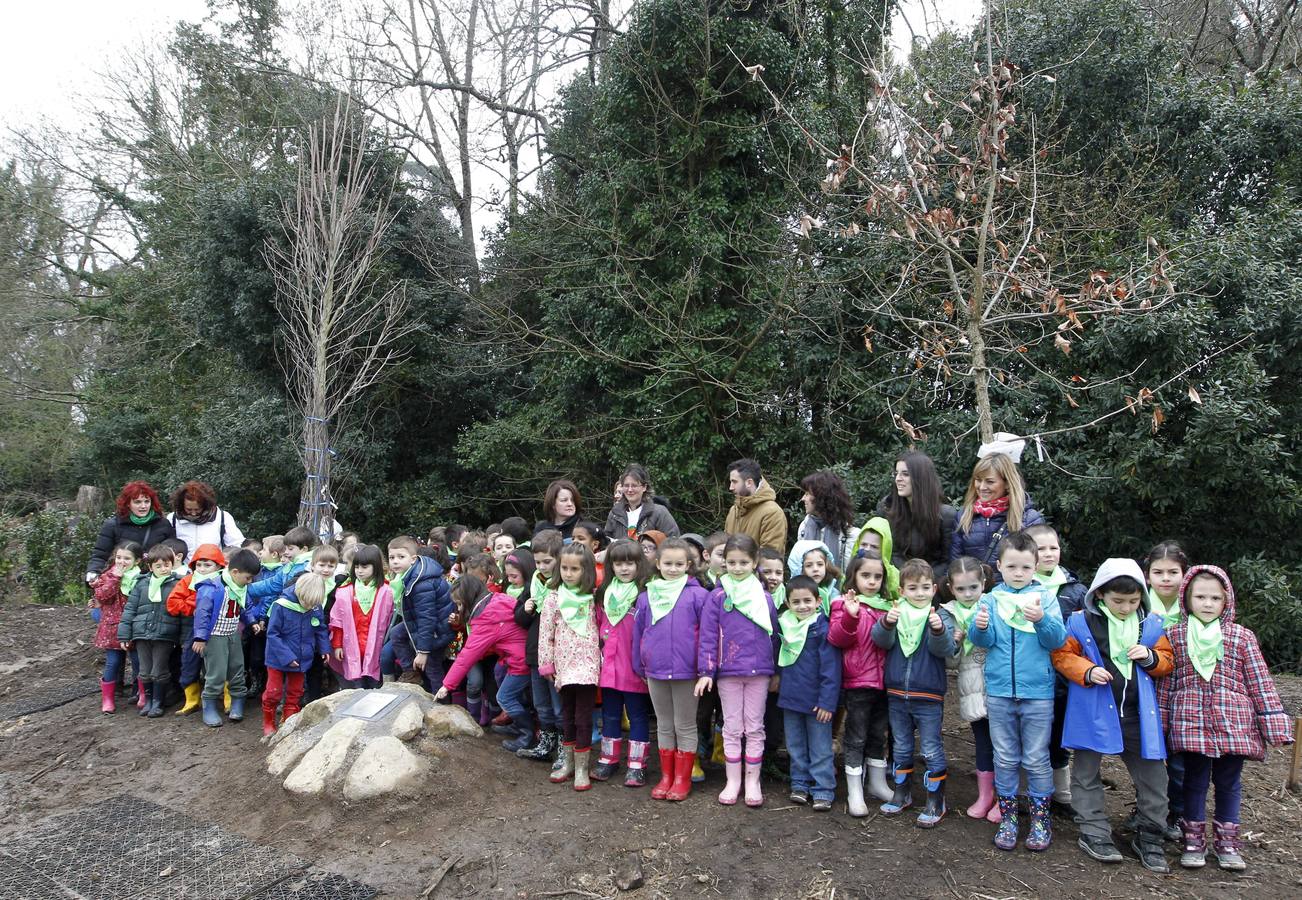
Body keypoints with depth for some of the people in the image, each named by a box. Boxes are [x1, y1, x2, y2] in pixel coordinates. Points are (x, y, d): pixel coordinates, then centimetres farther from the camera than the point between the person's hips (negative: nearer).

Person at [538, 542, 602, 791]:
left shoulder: (593, 596, 1)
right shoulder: (554, 597, -1)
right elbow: (545, 632, 0)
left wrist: (605, 657, 2)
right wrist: (546, 664, -1)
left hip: (588, 663, -1)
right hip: (565, 663, 1)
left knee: (583, 717, -2)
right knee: (567, 715, 14)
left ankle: (581, 768, 8)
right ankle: (567, 762, 28)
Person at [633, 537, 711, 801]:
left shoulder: (698, 595, -8)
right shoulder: (646, 596, 3)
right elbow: (638, 633, 9)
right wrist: (640, 668, 10)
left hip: (686, 672, -4)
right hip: (655, 672, 4)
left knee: (685, 726, 9)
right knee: (664, 726, 16)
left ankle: (683, 779, 20)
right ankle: (666, 776, 27)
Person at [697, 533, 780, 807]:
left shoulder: (764, 598, 2)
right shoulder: (717, 598, -3)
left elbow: (774, 635, 8)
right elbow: (708, 636, -5)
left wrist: (776, 672, 10)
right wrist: (706, 672, -10)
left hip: (759, 671, 1)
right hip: (727, 672, -1)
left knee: (755, 728, 9)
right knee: (732, 728, 8)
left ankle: (753, 781, 20)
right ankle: (733, 781, 18)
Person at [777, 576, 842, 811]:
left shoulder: (823, 629, -16)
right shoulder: (784, 625, 2)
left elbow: (831, 669, -16)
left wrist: (827, 702, -17)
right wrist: (778, 679, 10)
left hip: (816, 701, -6)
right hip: (790, 698, 6)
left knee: (820, 748, 5)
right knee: (795, 746, 17)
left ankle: (823, 790, 14)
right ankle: (800, 784, 29)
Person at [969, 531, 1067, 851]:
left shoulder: (1045, 598, 0)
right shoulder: (991, 599, 3)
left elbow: (1057, 640, -8)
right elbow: (984, 641, -4)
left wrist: (1041, 620, -26)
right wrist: (980, 627, -26)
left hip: (1037, 692, -1)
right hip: (999, 691, 1)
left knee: (1037, 759, 8)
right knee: (1005, 758, 11)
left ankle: (1040, 818, 22)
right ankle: (1007, 816, 23)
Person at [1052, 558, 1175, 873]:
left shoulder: (1151, 624, 3)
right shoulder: (1081, 621, -6)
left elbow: (1167, 661, 11)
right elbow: (1062, 655, -2)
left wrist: (1151, 657, -10)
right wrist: (1087, 671, -18)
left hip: (1137, 712, 2)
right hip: (1094, 709, -2)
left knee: (1152, 774, 8)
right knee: (1087, 771, 7)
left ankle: (1149, 837, 25)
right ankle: (1094, 833, 21)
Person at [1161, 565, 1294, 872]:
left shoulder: (1242, 637, 2)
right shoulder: (1175, 636, 1)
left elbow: (1260, 684, 3)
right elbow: (1166, 683, 4)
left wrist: (1275, 726, 0)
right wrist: (1160, 722, 4)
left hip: (1234, 724, 1)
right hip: (1191, 723, -1)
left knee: (1229, 782, 11)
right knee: (1195, 781, 8)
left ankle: (1227, 841, 27)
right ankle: (1194, 840, 22)